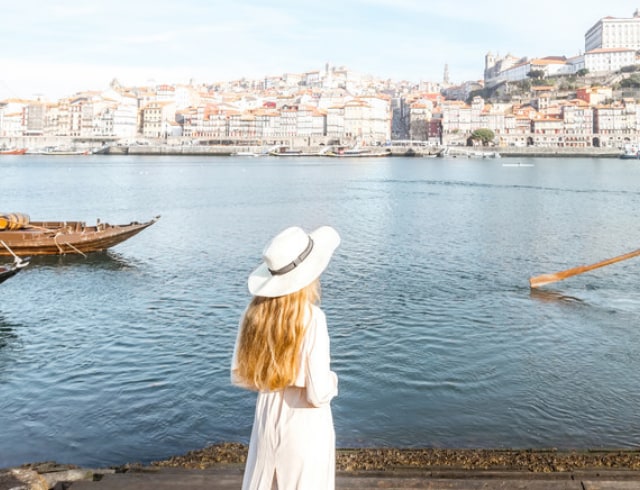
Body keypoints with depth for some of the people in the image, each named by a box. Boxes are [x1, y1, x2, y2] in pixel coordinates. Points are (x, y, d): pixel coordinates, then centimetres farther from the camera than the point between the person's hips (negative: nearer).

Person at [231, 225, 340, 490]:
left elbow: (240, 375, 2)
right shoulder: (311, 318, -23)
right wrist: (331, 380, -1)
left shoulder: (255, 312, -7)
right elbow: (319, 394, -22)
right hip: (305, 425, -5)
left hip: (267, 419, 5)